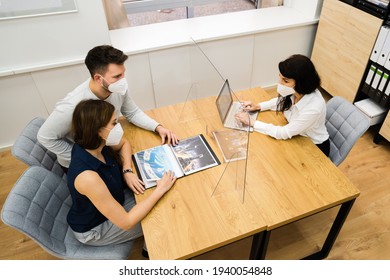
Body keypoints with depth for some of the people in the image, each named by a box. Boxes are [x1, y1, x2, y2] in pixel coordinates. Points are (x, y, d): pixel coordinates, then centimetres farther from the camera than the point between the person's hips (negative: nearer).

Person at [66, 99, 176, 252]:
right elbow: (126, 222, -33)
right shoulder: (87, 177, -41)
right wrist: (160, 189, -29)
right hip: (93, 228, -6)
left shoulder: (92, 144, -19)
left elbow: (124, 143, 5)